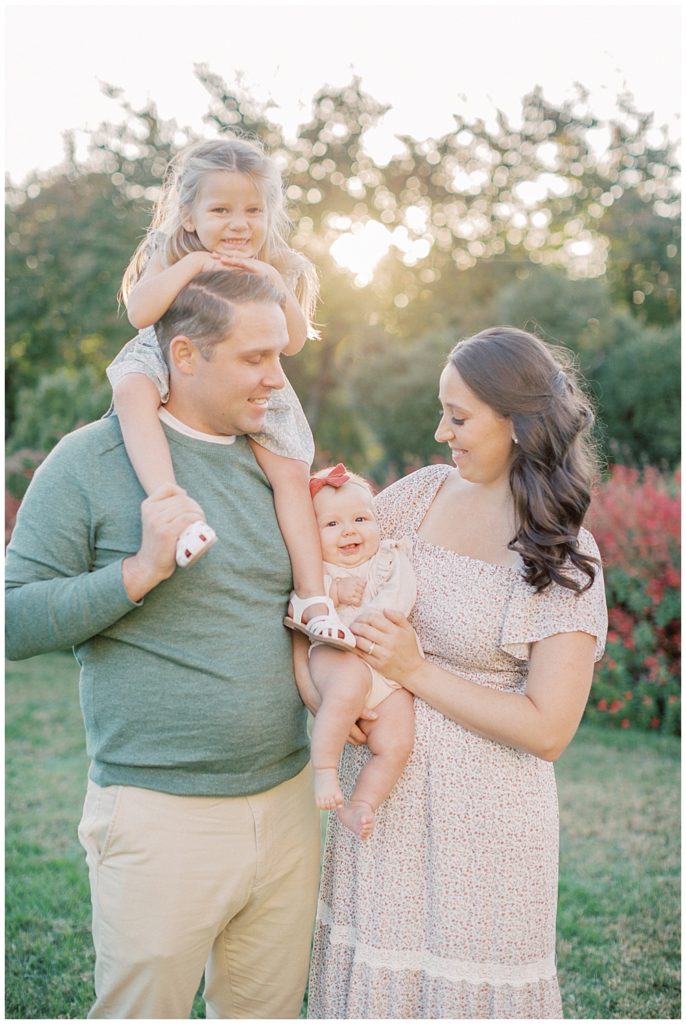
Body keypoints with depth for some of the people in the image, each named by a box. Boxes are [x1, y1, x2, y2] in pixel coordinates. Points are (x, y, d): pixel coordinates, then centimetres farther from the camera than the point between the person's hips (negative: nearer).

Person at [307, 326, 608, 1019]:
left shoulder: (565, 559, -12)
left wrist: (416, 671, -17)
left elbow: (547, 730, -15)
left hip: (480, 815, -4)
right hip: (377, 792, 5)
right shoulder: (422, 495, 1)